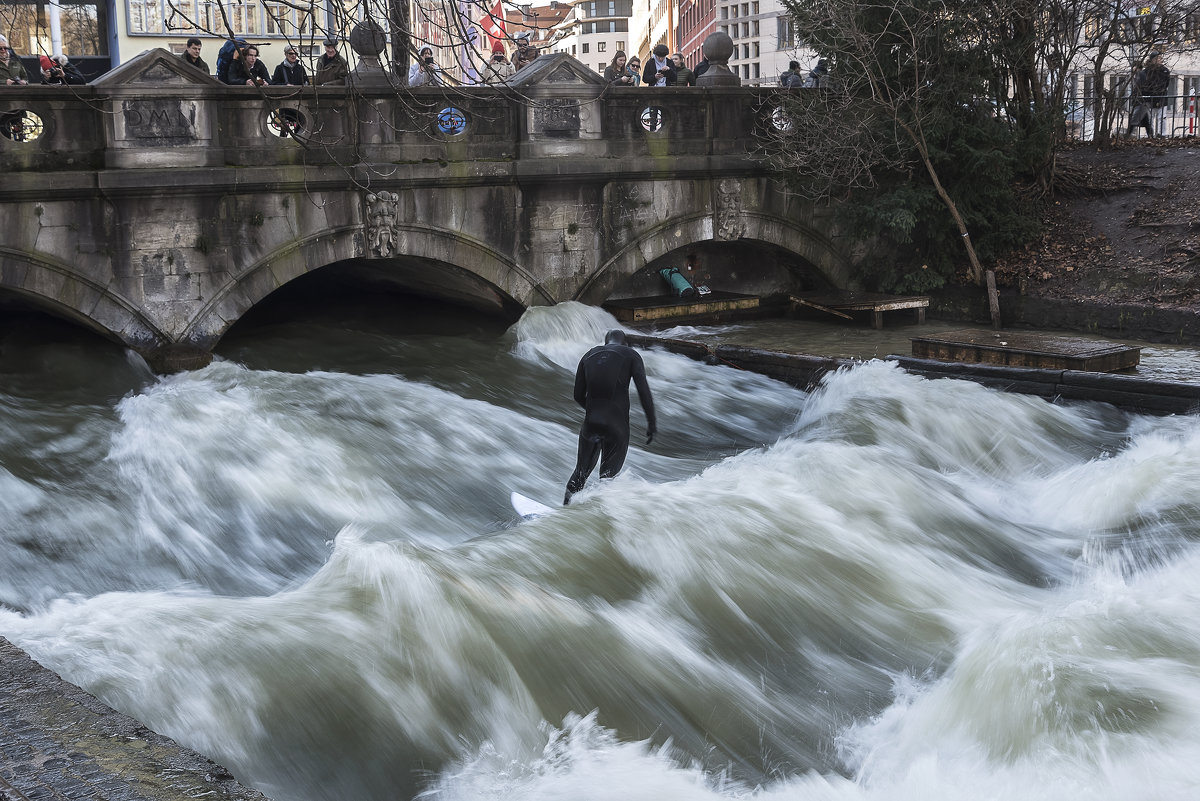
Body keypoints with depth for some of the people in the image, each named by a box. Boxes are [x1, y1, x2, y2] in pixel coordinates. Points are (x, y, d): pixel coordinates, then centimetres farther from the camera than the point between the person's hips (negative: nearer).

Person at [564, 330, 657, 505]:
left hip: (591, 421, 3)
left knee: (582, 470, 17)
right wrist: (652, 422, -4)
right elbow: (643, 390, -7)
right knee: (609, 472, 6)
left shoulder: (589, 355, 14)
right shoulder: (630, 355, 4)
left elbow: (578, 396, 14)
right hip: (617, 423, -3)